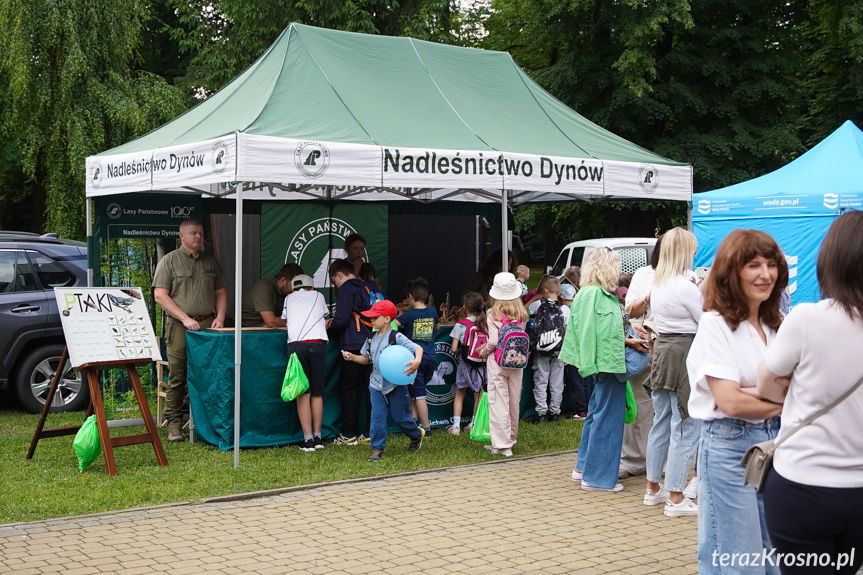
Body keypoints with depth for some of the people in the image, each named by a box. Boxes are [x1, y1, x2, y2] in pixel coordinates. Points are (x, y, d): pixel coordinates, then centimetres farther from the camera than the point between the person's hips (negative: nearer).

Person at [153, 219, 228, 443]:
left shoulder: (210, 261, 18)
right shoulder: (169, 261, 3)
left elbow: (221, 292, 22)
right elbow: (160, 295, -5)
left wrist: (220, 317, 4)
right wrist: (185, 318, -12)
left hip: (208, 325, 4)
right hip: (180, 326, -4)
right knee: (177, 378, -2)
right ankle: (174, 424, 4)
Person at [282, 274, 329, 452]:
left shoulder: (289, 298, 24)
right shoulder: (318, 296, 24)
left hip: (296, 344, 0)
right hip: (318, 343, 1)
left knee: (303, 393, 0)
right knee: (317, 393, 10)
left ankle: (308, 439, -4)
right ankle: (317, 437, 12)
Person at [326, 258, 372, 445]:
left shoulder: (346, 289, -7)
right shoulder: (367, 288, 17)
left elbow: (342, 320, -15)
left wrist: (329, 327, 5)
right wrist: (336, 321, 22)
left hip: (355, 345, -7)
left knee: (347, 387, 1)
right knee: (369, 387, 9)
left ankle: (348, 433, 3)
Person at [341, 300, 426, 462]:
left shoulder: (397, 337, -14)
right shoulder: (371, 339, 6)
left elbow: (418, 348, -22)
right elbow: (367, 359, 16)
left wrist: (417, 361, -42)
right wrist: (352, 357, -1)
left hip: (396, 384, -5)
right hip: (377, 385, 5)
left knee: (400, 417, 9)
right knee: (377, 417, -1)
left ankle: (417, 435, 36)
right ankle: (377, 448, 8)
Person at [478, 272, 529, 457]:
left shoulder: (494, 314, -12)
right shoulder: (521, 314, 1)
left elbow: (493, 341, -15)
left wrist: (483, 352, 2)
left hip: (497, 361, -4)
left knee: (498, 402, 1)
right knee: (514, 401, 15)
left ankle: (503, 445, 0)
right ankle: (511, 438, 29)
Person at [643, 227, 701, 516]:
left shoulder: (657, 283, 9)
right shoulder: (686, 286, -16)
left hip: (662, 349, 9)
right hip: (685, 354, -9)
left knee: (661, 423, 17)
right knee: (685, 428, -2)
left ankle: (653, 488, 27)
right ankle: (675, 498, 1)